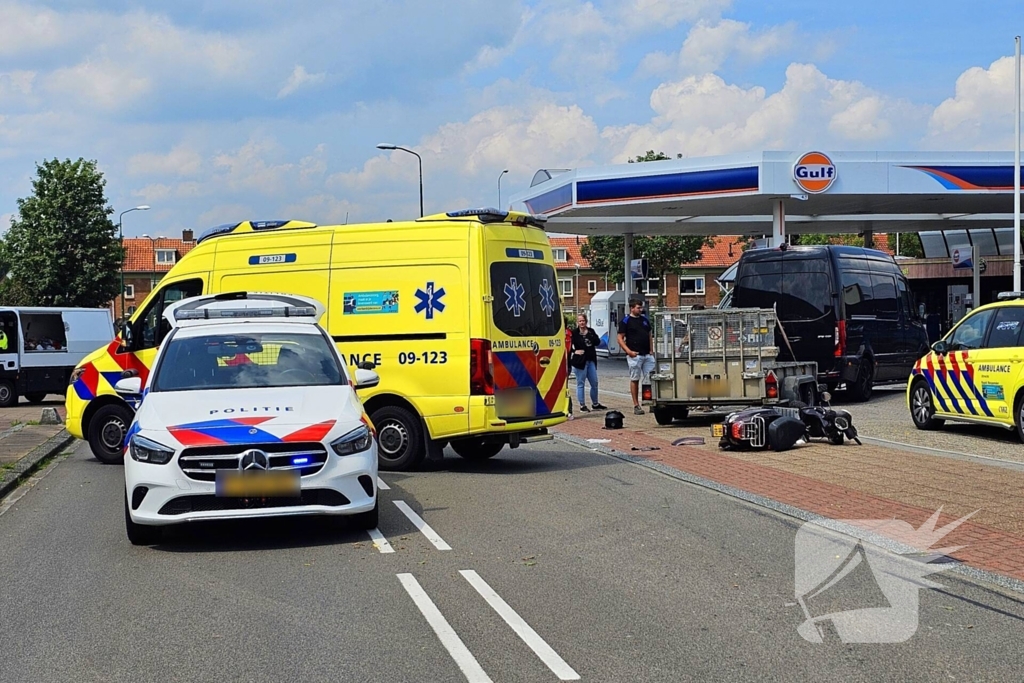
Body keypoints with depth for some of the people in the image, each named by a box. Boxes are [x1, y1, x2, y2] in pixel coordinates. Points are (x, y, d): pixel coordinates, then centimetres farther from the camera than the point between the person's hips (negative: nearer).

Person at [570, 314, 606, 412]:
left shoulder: (591, 331, 9)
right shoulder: (574, 333, -6)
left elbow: (597, 342, -3)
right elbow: (569, 346, -8)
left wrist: (589, 334, -12)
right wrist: (574, 351, -19)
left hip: (591, 361, 5)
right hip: (580, 361, -5)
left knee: (594, 383, 11)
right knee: (581, 384, 1)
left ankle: (595, 404, 25)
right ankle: (582, 406, 8)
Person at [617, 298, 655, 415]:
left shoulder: (645, 319, 14)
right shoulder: (625, 321, -3)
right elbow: (620, 338, -5)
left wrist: (651, 350, 8)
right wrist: (629, 351, -16)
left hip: (647, 355, 5)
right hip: (634, 355, -5)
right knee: (635, 380, 1)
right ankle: (636, 406, 5)